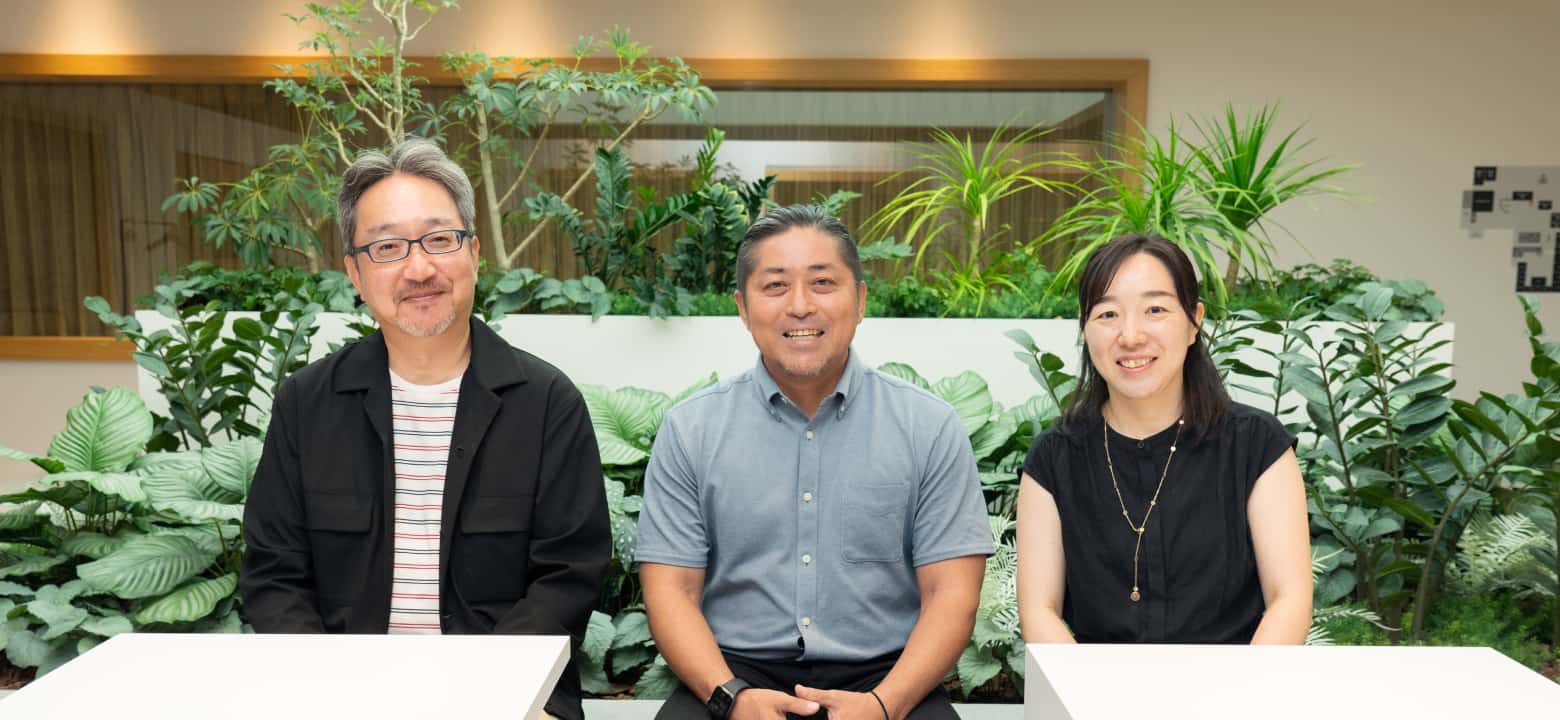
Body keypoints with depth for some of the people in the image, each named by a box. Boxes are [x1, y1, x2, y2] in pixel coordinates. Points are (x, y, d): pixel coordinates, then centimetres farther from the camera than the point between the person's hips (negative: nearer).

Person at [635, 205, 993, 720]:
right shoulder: (689, 430, 3)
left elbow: (951, 593, -1)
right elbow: (671, 590, 1)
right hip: (736, 672, 0)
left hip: (885, 677, 1)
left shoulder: (931, 428, 2)